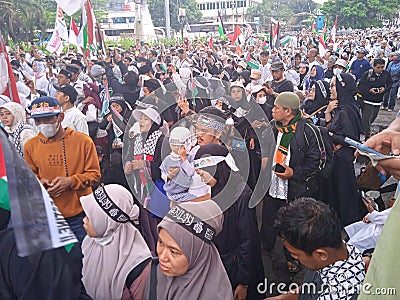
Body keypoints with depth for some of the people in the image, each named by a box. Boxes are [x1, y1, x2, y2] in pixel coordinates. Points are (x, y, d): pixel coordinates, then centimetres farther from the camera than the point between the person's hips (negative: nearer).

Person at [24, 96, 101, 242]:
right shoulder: (30, 145, 2)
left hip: (80, 215, -2)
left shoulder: (83, 141, -6)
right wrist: (38, 182, -8)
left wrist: (71, 181, -18)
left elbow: (94, 173, -2)